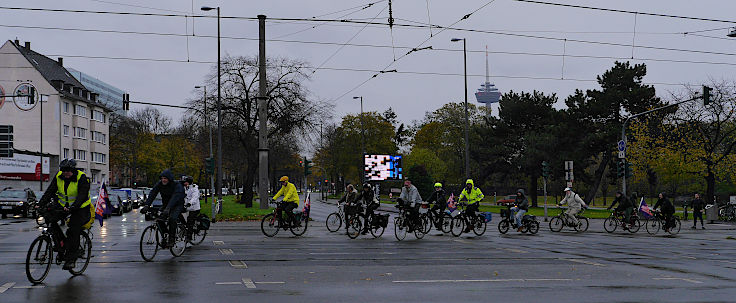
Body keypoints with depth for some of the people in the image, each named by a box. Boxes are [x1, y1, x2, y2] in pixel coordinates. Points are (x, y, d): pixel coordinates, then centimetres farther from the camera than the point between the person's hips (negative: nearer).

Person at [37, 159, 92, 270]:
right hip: (63, 205, 5)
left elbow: (82, 195, -30)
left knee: (73, 231, -20)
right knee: (50, 218, -18)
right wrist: (40, 204, -22)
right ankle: (61, 243, -5)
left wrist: (73, 207, -46)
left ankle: (71, 259, -11)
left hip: (80, 207, -5)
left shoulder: (81, 178, -19)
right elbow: (50, 191, -8)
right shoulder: (58, 177, -4)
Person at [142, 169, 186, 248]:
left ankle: (172, 239, -18)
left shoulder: (177, 185, -25)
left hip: (178, 204, -5)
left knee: (172, 218, -29)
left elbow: (174, 198, -39)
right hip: (165, 204, 5)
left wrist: (168, 208, -53)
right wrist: (147, 205, -34)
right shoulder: (159, 184, -10)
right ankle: (166, 236, 8)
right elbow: (152, 194, -19)